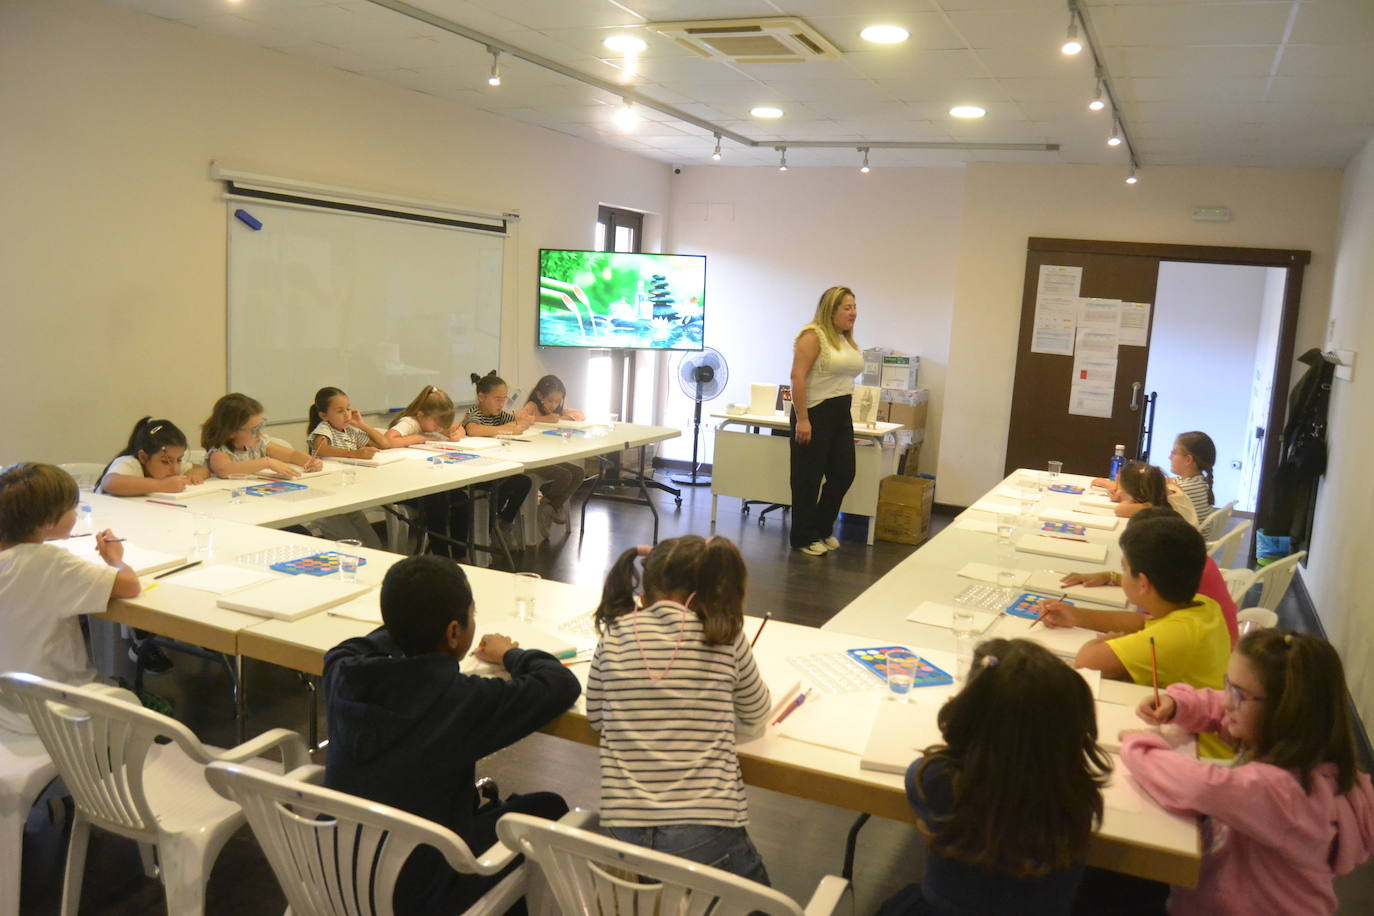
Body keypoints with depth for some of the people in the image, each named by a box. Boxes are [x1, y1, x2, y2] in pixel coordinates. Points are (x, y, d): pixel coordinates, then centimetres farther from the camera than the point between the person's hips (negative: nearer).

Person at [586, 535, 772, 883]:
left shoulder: (615, 635, 1)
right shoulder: (727, 638, -4)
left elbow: (596, 716, 14)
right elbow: (755, 717, 12)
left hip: (624, 827, 4)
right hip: (705, 832, -3)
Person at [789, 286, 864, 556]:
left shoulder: (848, 340, 13)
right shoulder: (813, 336, -12)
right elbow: (797, 377, -18)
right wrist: (802, 420, -22)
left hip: (841, 415, 8)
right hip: (815, 414, -8)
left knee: (843, 473, 10)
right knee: (809, 477, 2)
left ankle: (823, 528, 28)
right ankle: (805, 538, 13)